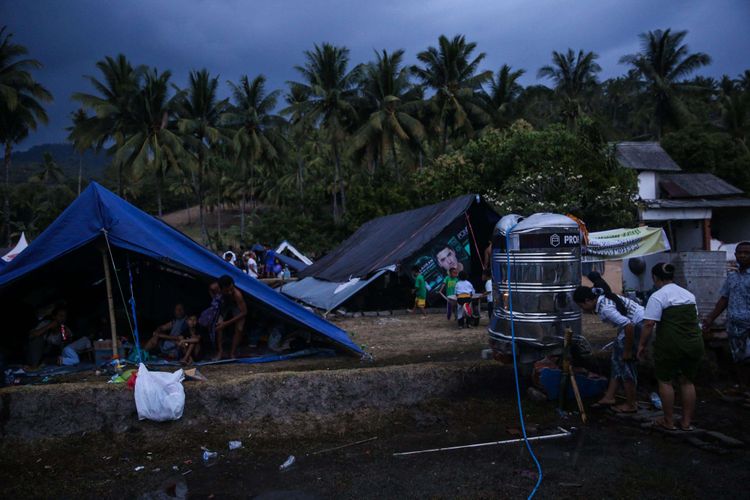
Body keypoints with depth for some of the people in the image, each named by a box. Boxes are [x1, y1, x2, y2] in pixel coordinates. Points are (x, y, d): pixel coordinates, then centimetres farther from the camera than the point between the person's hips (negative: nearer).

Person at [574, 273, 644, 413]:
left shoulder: (605, 309, -28)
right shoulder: (602, 298, 0)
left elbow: (629, 326, -33)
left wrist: (627, 351, -23)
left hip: (639, 326, -10)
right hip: (633, 324, 10)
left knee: (626, 363, -2)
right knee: (617, 359, 12)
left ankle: (631, 405, 11)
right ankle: (609, 397, 18)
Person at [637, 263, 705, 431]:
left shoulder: (657, 296, -9)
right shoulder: (689, 294, 13)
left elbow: (649, 324, -16)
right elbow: (694, 319, 19)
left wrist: (642, 345, -8)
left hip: (670, 345, -6)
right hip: (694, 343, 6)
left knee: (665, 381, 10)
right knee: (687, 381, 17)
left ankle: (669, 422, 16)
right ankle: (686, 422, 23)